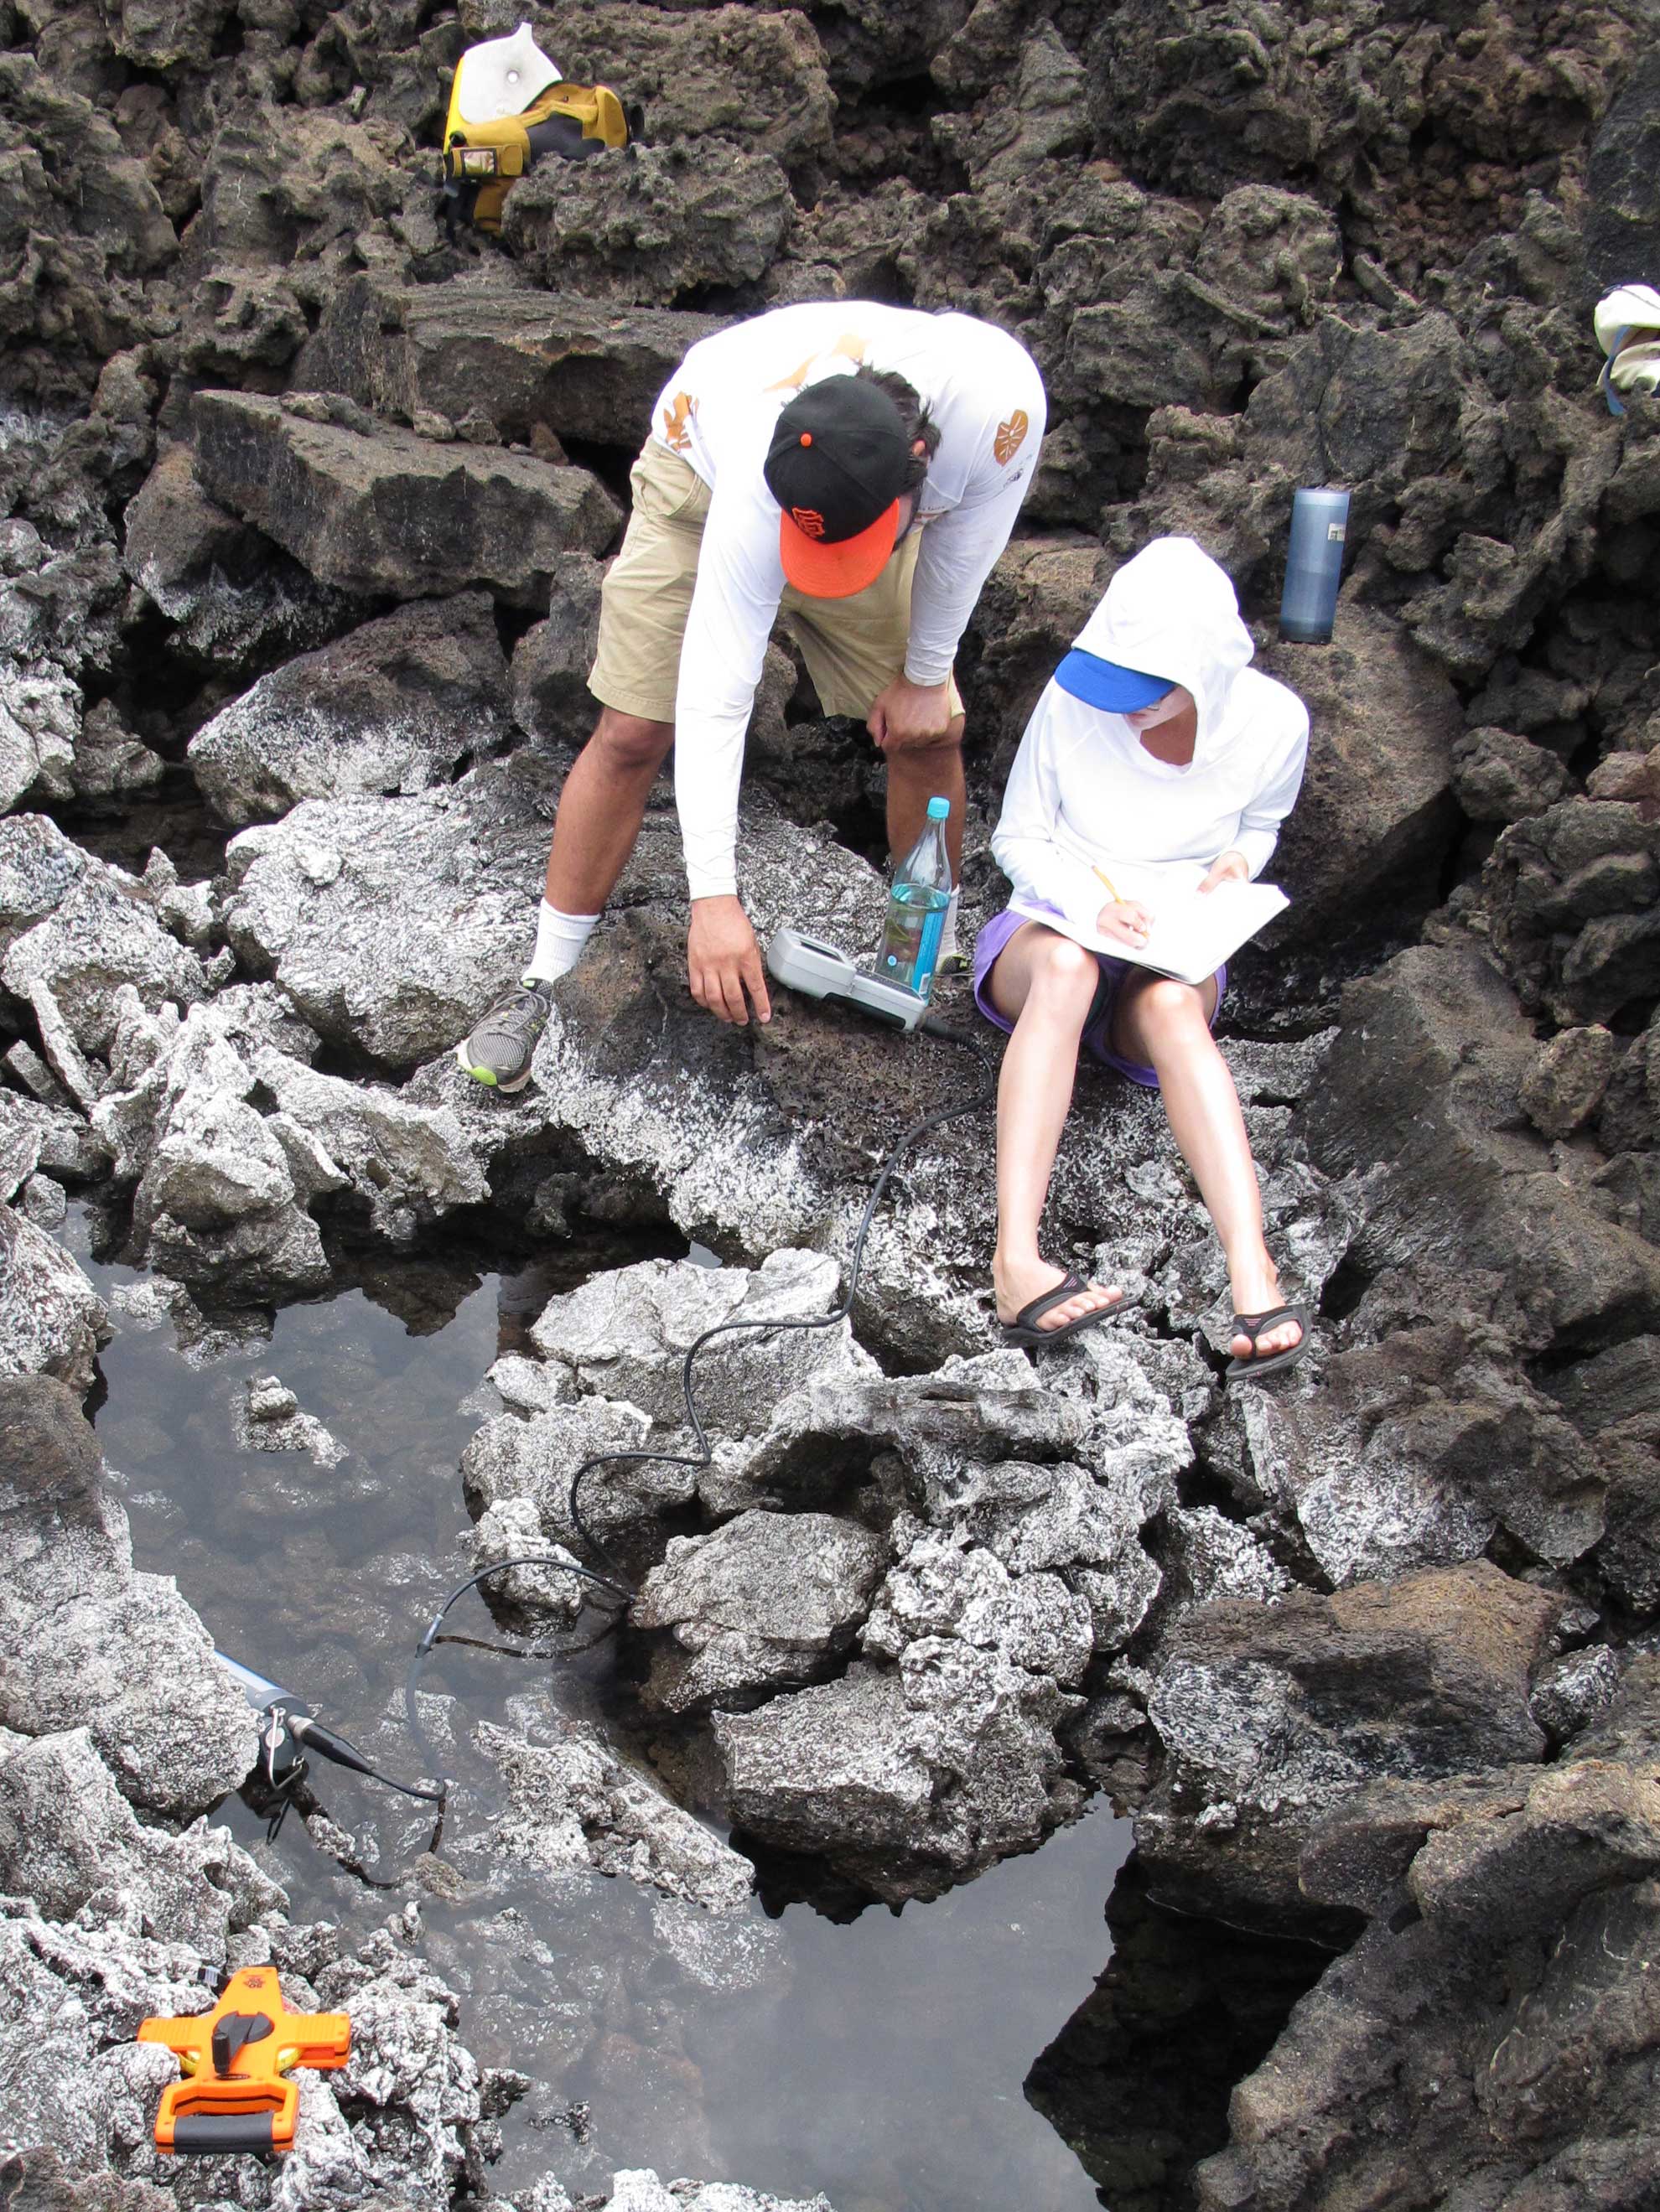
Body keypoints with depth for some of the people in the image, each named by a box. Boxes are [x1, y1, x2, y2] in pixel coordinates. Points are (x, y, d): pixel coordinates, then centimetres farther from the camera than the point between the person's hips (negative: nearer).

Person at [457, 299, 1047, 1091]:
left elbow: (966, 536, -15)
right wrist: (714, 897, -46)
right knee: (633, 734, -12)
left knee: (930, 729, -4)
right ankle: (544, 983, 0)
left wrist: (926, 672, -6)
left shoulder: (1002, 398, -40)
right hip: (704, 474, -3)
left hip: (861, 496, 3)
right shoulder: (755, 493, -45)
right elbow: (715, 699, -43)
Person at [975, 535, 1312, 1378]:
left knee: (1172, 1002, -37)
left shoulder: (1272, 723, -10)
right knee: (1067, 964, -39)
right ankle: (1016, 1261, -54)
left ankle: (1252, 1273, -55)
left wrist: (1238, 862, -12)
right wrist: (1092, 906, -21)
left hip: (1170, 954, 1)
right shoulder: (1074, 700, -15)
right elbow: (1019, 839, -3)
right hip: (1051, 924, -1)